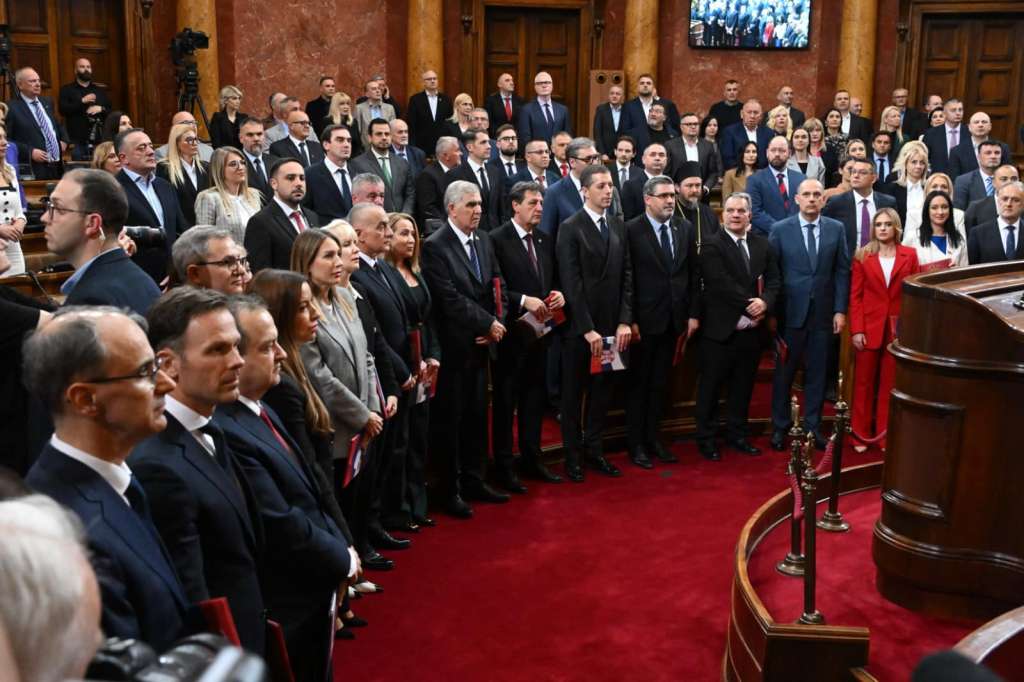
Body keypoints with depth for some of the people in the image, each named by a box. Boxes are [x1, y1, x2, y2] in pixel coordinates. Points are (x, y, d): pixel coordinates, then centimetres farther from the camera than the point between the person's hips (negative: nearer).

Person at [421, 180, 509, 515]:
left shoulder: (484, 240, 10)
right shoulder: (435, 246, -12)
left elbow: (498, 286, 11)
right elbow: (450, 298, -18)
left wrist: (497, 324, -5)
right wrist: (488, 324, -13)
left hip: (481, 344, 7)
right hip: (453, 346, -7)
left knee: (477, 415, 13)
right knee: (450, 418, 3)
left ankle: (473, 480, 25)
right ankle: (451, 490, 13)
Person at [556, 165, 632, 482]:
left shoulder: (618, 226, 9)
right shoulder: (570, 228, -8)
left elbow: (626, 276, 7)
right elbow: (571, 283, -13)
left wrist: (624, 321, -2)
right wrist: (587, 329, -16)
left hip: (612, 326, 5)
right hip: (579, 327, -5)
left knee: (602, 391, 11)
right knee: (574, 393, 8)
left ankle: (594, 450, 23)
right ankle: (573, 456, 18)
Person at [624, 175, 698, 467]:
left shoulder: (685, 228, 5)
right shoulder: (631, 230, -10)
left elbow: (693, 273, 9)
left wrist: (693, 313, 5)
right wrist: (629, 320, -14)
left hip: (674, 319, 5)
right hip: (644, 319, -4)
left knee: (660, 383, 13)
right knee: (638, 383, 7)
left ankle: (652, 438, 24)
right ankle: (635, 443, 17)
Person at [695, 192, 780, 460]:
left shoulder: (763, 245, 9)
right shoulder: (711, 245, -9)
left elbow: (773, 281, 5)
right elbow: (722, 285, -18)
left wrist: (765, 303, -15)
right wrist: (749, 306, -17)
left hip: (751, 329, 5)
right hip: (719, 328, -5)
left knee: (743, 386, 15)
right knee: (711, 386, 6)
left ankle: (737, 435, 29)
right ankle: (706, 438, 17)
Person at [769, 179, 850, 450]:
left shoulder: (836, 229, 4)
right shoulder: (780, 229, -2)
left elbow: (842, 271, 4)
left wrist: (840, 310, -1)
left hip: (823, 313, 2)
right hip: (790, 313, -1)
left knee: (817, 372, 8)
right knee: (783, 372, 7)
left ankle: (812, 426, 20)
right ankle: (779, 427, 19)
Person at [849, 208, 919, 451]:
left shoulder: (909, 255, 4)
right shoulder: (863, 256, 2)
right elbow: (855, 296, 0)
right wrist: (856, 329, -9)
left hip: (898, 329, 0)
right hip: (869, 327, 0)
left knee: (890, 384, 6)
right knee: (864, 383, 6)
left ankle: (885, 435, 14)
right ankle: (861, 434, 16)